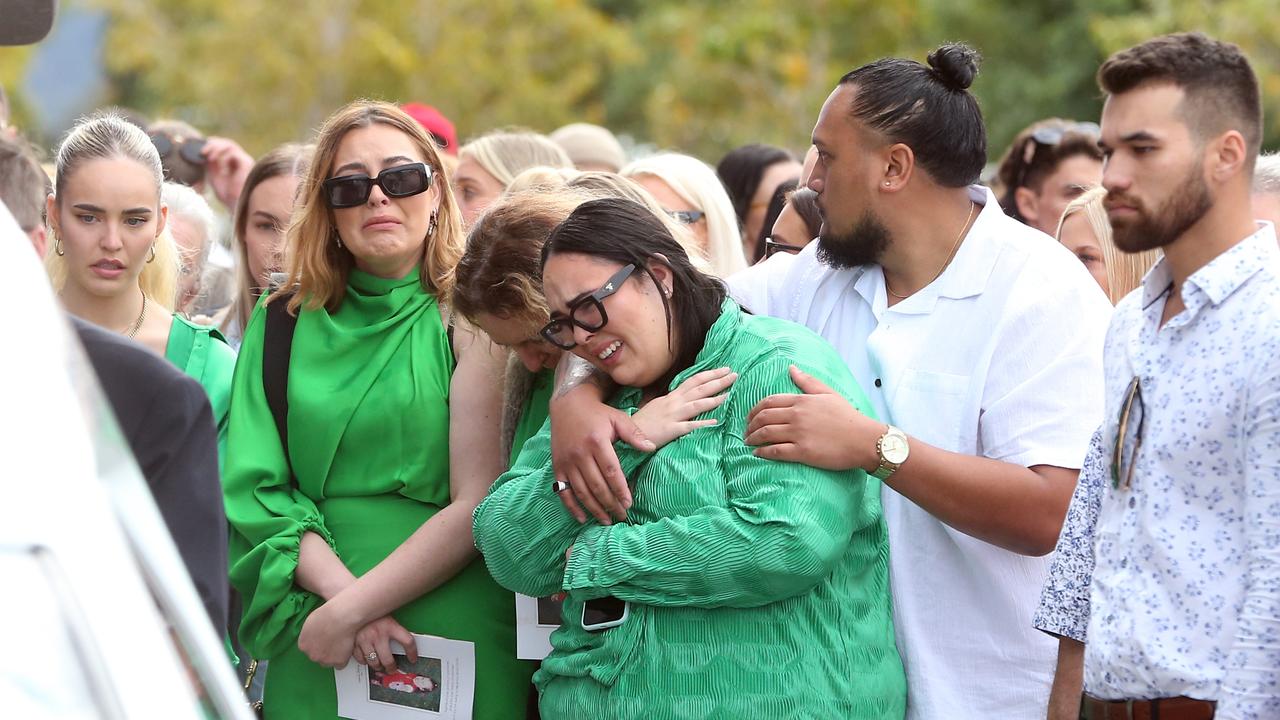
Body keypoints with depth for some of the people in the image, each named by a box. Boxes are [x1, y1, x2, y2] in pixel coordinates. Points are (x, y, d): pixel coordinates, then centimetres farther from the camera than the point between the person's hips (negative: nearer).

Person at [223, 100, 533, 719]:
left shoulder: (470, 321, -2)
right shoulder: (282, 322, 7)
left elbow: (479, 507, -10)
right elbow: (253, 487, 0)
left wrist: (350, 612, -15)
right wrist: (339, 590, -15)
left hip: (452, 637, -2)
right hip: (309, 653, 2)